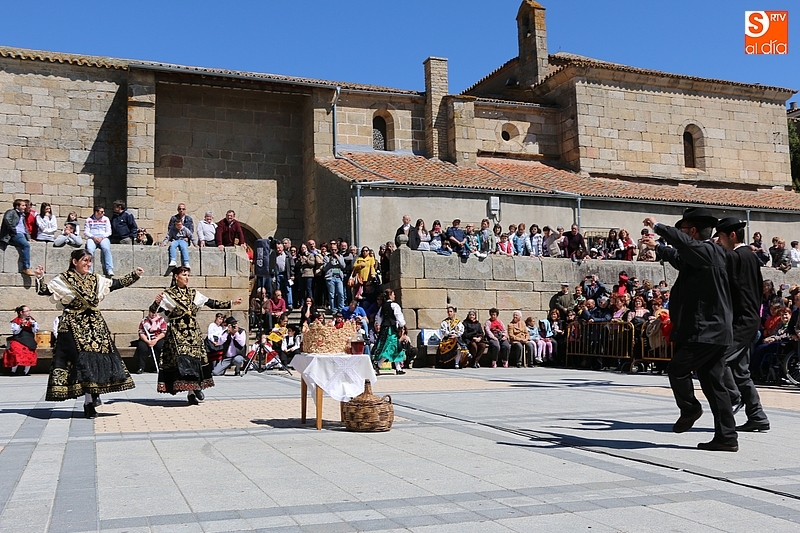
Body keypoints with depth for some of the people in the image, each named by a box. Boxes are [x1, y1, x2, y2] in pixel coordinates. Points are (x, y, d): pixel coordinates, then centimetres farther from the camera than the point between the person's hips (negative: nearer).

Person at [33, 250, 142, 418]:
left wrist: (135, 275, 14)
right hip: (74, 327, -5)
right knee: (81, 359, -7)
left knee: (96, 357, 1)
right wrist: (39, 279, -27)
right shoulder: (63, 280, -1)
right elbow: (44, 290, -9)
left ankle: (93, 395, 13)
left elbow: (117, 283, 19)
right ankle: (90, 400, -2)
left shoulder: (96, 279, 14)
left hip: (95, 325, 5)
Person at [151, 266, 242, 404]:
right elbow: (153, 310, -8)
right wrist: (156, 302, -31)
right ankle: (191, 390, -10)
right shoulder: (168, 294, -1)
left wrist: (231, 303, 5)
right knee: (182, 360, -13)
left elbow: (212, 303, 12)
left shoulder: (193, 294, 12)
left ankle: (196, 387, 12)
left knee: (196, 359, 0)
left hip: (193, 333, 4)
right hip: (177, 334, -4)